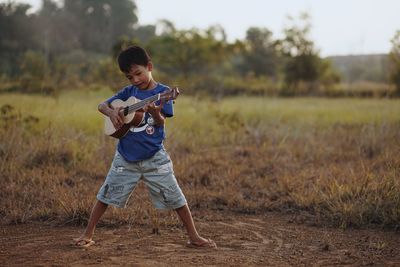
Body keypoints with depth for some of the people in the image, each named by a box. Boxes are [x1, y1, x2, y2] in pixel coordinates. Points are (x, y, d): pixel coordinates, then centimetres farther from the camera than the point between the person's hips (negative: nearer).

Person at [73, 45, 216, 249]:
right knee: (105, 195, 7)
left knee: (176, 198, -1)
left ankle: (194, 237, 11)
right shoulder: (128, 92, 5)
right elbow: (101, 105, 7)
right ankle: (88, 234, 21)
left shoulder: (163, 92, -5)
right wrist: (112, 112, -15)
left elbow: (161, 123, -16)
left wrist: (155, 113, -38)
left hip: (154, 158, -3)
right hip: (125, 158, 3)